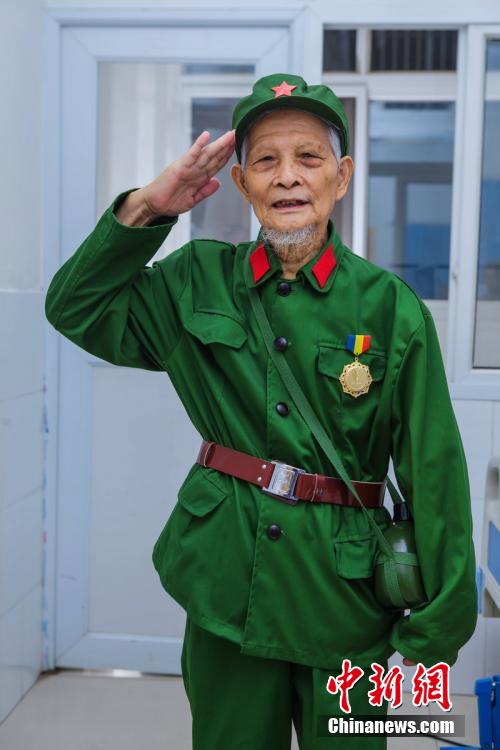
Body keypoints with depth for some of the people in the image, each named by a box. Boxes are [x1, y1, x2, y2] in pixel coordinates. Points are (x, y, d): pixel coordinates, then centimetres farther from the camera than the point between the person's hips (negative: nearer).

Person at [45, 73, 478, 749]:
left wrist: (435, 634, -5)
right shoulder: (200, 279, 1)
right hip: (226, 581, 2)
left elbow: (434, 471, -7)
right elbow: (76, 307, 8)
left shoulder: (391, 307, -8)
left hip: (342, 586, -2)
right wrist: (146, 208, -5)